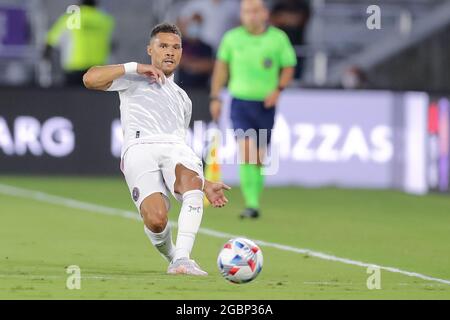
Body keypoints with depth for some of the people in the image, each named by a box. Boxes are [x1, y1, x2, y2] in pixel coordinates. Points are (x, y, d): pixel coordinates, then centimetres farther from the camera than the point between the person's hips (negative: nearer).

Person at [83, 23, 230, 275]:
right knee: (156, 219, -30)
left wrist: (206, 185, 29)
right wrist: (134, 68, 4)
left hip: (176, 149, 4)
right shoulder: (133, 80, 23)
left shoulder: (183, 99, 38)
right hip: (139, 148, -4)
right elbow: (91, 79, 6)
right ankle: (172, 257, 2)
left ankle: (183, 259, -43)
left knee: (191, 180, -37)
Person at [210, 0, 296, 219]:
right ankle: (251, 205, -19)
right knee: (246, 152, -17)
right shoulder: (232, 38, 1)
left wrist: (278, 89, -9)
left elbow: (289, 67, 7)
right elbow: (221, 66, 12)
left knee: (259, 158, 7)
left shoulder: (278, 38, -1)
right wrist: (215, 97, 9)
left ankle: (255, 200, 25)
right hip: (240, 102, -1)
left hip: (265, 104, 1)